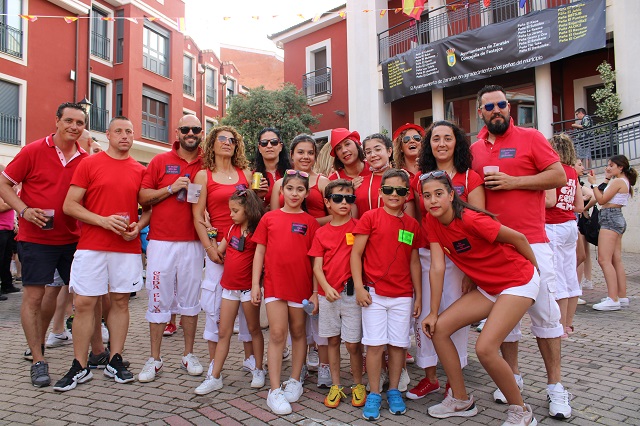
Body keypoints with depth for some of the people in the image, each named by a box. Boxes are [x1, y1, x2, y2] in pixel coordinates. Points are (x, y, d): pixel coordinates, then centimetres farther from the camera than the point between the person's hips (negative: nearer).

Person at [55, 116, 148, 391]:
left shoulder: (140, 170, 9)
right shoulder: (89, 164, 2)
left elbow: (148, 208, 14)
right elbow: (69, 205, -3)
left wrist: (138, 226, -6)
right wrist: (103, 220, -15)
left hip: (128, 248, 2)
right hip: (91, 247, -2)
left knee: (120, 301, 7)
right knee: (84, 303, 0)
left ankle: (115, 362, 18)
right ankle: (79, 368, 12)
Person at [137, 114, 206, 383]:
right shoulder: (160, 161, 6)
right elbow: (142, 197, 2)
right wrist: (171, 188, -10)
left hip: (193, 243, 1)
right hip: (161, 242, 0)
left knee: (190, 300, 8)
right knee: (159, 300, 4)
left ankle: (188, 355, 21)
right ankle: (154, 359, 16)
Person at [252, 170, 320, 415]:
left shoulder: (310, 222, 1)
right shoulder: (269, 217, 4)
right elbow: (260, 251, 5)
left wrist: (315, 292, -3)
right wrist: (255, 284, -1)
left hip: (301, 285, 1)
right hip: (274, 283, 0)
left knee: (298, 332, 13)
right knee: (277, 334, -2)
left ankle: (295, 381, 28)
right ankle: (274, 390, 6)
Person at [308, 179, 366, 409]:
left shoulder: (358, 227, -1)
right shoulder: (321, 233, 5)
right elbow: (317, 266, 3)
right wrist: (326, 287, -12)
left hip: (352, 293, -2)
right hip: (327, 294, 3)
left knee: (353, 343, 2)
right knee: (333, 340, 12)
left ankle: (358, 385, 22)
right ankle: (336, 386, 25)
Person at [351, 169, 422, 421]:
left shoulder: (412, 225, 7)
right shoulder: (370, 217, -3)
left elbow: (414, 262, 11)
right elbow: (356, 253, -3)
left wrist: (418, 296, 10)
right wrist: (359, 287, -10)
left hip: (403, 295, 3)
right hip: (374, 293, -3)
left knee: (398, 344, 8)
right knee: (375, 344, 0)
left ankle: (393, 391, 25)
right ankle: (374, 394, 15)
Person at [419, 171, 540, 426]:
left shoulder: (470, 220, -26)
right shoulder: (432, 222, -5)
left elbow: (518, 238, -14)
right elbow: (437, 268, -6)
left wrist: (536, 268, 2)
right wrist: (433, 313, -7)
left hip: (518, 282, -7)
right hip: (487, 287, 8)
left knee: (485, 348, -20)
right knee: (438, 328, -2)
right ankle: (461, 400, 14)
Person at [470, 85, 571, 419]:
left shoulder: (530, 137, 1)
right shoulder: (474, 150, 10)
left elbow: (559, 176, -5)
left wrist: (513, 181, -14)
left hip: (532, 241, -3)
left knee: (544, 311, 0)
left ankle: (555, 385, 13)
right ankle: (513, 376, 24)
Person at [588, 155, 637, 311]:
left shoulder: (618, 181, -11)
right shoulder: (624, 182, 18)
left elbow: (602, 200, -13)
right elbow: (606, 197, 17)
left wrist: (593, 183, -7)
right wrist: (606, 179, 19)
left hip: (610, 219, -11)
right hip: (617, 218, 11)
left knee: (604, 260, -14)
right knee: (616, 261, 12)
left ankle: (613, 299, -17)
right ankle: (622, 297, 15)